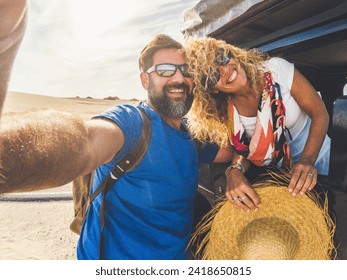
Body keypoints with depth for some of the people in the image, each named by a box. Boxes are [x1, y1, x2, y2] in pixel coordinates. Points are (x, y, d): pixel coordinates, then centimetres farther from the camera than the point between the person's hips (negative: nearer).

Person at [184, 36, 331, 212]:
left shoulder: (276, 69, -26)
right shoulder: (224, 112, -20)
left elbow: (320, 113, -23)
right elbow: (242, 152, -12)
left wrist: (307, 160, -37)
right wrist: (234, 171, -36)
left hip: (312, 150, 0)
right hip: (271, 167, 1)